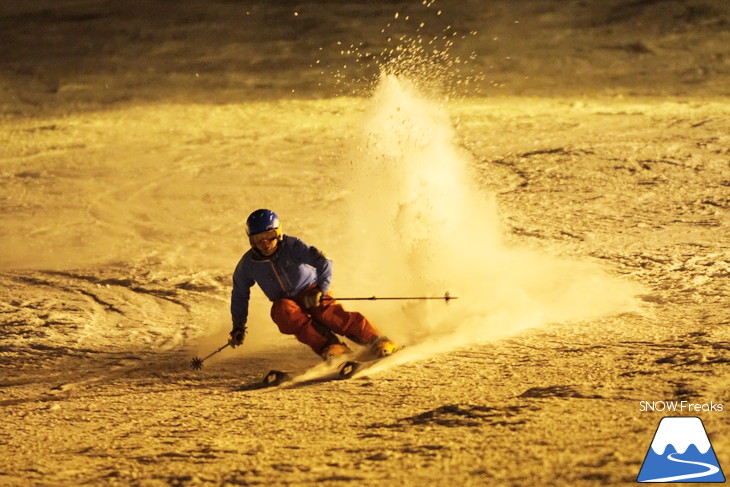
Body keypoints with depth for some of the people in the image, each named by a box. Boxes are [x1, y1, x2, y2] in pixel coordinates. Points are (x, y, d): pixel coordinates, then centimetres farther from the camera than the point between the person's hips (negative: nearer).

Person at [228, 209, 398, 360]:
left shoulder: (292, 246, -11)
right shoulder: (247, 264, -2)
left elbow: (324, 263, -15)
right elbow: (239, 295, 14)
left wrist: (321, 290, -27)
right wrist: (238, 327, 15)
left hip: (312, 293, -2)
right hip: (287, 302, 2)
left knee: (330, 313, -32)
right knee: (282, 311, -33)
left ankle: (376, 341, -41)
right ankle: (327, 345, -42)